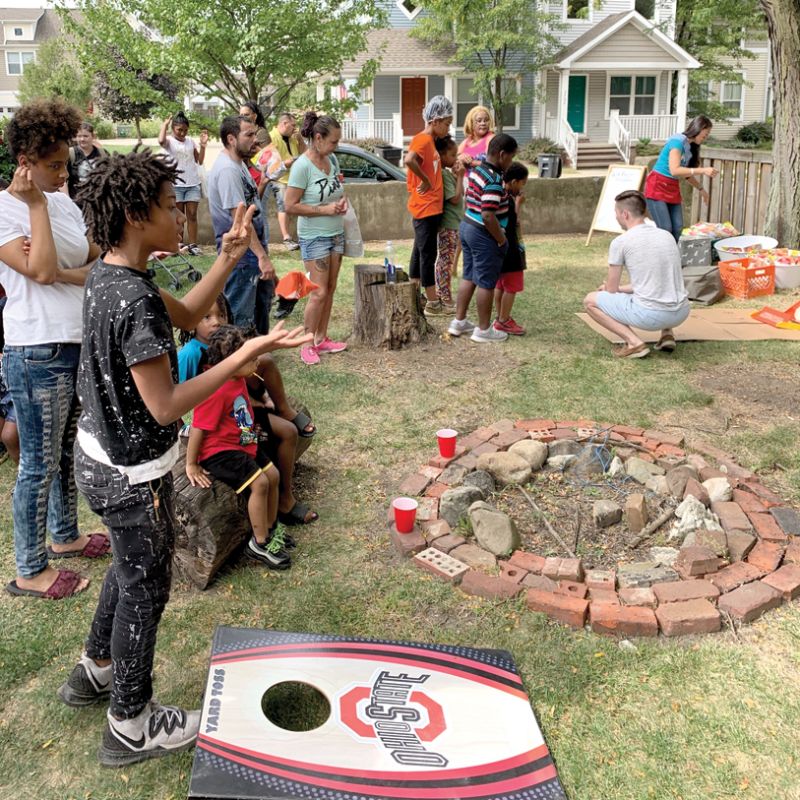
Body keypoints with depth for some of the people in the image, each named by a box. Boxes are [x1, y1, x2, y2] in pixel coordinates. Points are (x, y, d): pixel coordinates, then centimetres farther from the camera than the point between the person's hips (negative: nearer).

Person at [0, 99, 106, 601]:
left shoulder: (64, 204, 10)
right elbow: (41, 271, -23)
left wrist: (61, 272, -12)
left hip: (81, 345, 7)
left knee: (70, 452, 19)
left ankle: (65, 536, 38)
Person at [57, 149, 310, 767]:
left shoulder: (108, 274, 0)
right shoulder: (134, 300, -29)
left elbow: (186, 315, 10)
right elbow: (165, 405, -27)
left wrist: (229, 258, -1)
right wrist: (246, 356, -27)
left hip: (101, 456, 9)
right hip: (133, 475, -9)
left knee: (129, 570, 28)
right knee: (145, 588, 10)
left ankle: (94, 671, 49)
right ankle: (132, 726, 29)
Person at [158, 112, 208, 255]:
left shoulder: (191, 141, 10)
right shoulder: (169, 141, -1)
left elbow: (199, 161, 10)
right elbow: (161, 141, -26)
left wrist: (203, 145, -3)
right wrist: (165, 124, -11)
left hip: (193, 184, 3)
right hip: (176, 184, -3)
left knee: (192, 215, 0)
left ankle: (193, 244, 1)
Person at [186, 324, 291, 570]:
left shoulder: (238, 377, 0)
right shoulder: (216, 389, -29)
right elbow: (198, 428, -25)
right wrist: (191, 465, -20)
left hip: (242, 442, 10)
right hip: (218, 450, -10)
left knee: (273, 475, 10)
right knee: (259, 483, -18)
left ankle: (271, 529, 28)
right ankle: (259, 544, -3)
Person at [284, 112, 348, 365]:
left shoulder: (332, 160, 5)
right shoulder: (302, 166, -17)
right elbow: (290, 206, -19)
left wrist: (342, 201, -2)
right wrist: (325, 209, -20)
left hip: (336, 233, 7)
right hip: (314, 237, -7)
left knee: (330, 289, 10)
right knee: (319, 293, -8)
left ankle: (321, 339, 21)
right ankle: (308, 345, 5)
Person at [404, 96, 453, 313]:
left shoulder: (430, 140, 14)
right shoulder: (423, 140, -16)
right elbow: (409, 159, -34)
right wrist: (425, 180, -23)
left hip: (431, 207, 10)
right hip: (426, 207, -10)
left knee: (421, 251, 15)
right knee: (428, 254, -4)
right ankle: (433, 303, 2)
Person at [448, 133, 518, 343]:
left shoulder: (476, 171, 7)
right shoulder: (494, 180, -22)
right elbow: (488, 216, -27)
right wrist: (502, 240, -16)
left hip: (467, 227, 10)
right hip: (484, 235, -10)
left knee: (469, 277, 18)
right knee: (486, 283, 2)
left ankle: (459, 322, 25)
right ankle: (484, 330, 11)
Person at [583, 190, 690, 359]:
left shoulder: (620, 242, -5)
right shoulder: (667, 235, 13)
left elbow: (610, 290, 4)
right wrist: (619, 288, 33)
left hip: (649, 315, -6)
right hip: (681, 312, 7)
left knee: (590, 301, 11)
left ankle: (634, 342, -3)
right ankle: (667, 334, 17)